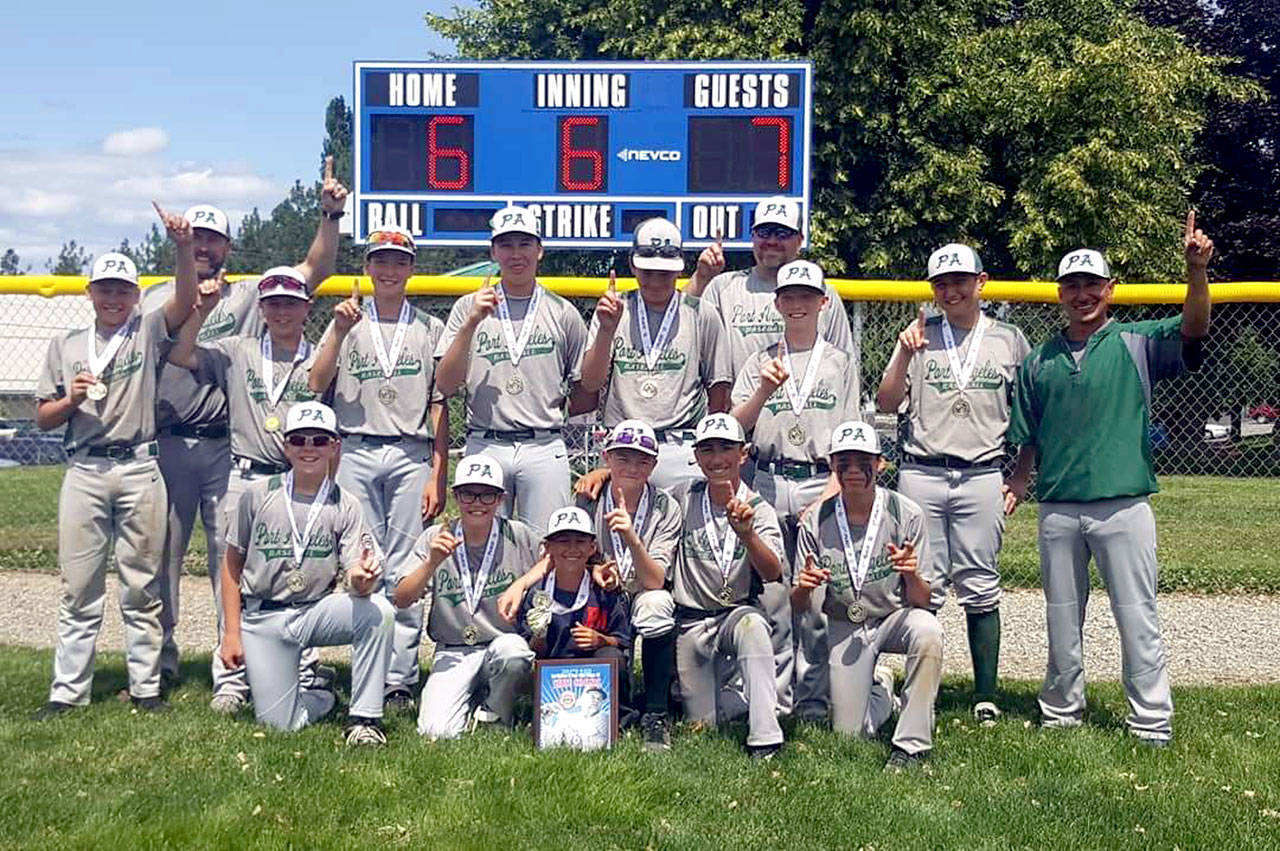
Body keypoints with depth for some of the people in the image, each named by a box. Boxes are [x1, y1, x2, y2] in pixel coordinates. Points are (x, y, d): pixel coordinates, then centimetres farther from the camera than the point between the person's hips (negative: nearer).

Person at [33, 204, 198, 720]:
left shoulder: (148, 333, 8)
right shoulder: (65, 346, 14)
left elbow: (185, 300, -12)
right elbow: (43, 418, 13)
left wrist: (183, 248, -27)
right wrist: (72, 399, -8)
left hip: (139, 470, -1)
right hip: (84, 471, 2)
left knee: (141, 587, 5)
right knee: (79, 587, 4)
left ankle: (146, 687, 11)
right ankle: (68, 691, 9)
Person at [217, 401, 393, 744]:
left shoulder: (345, 506, -1)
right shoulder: (257, 495, -2)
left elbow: (353, 580, -10)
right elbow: (232, 564, 5)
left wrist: (361, 580, -36)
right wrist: (231, 633, -1)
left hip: (317, 611, 0)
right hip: (262, 618, 0)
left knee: (378, 611, -30)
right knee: (279, 723, -8)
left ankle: (364, 716, -16)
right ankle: (323, 696, 27)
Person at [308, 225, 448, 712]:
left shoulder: (430, 329, 11)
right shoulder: (347, 323, 13)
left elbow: (439, 407, 7)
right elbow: (316, 386, 0)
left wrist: (438, 476, 0)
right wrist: (340, 331, -10)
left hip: (411, 456, -1)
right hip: (356, 454, 1)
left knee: (405, 569, -3)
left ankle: (400, 679, 1)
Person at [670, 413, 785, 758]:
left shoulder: (759, 509, -5)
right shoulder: (683, 499, 1)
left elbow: (773, 573, -21)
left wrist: (746, 533, -40)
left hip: (739, 613, -2)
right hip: (690, 622, 2)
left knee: (751, 624, -38)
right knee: (702, 722, -3)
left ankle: (765, 739, -37)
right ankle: (749, 698, 30)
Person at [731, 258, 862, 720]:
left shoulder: (841, 362, 9)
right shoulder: (760, 362, 12)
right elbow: (736, 426, 3)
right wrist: (764, 391, -13)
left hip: (823, 483, -1)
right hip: (769, 483, 1)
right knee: (772, 596, 2)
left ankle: (813, 701, 6)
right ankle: (774, 698, 11)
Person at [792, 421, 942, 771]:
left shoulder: (906, 514, -13)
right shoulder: (816, 522, -10)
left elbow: (922, 602, -11)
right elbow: (800, 605, -7)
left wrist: (911, 574, -34)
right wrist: (804, 587, -31)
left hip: (895, 617, -1)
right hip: (844, 627, 1)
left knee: (927, 630, -36)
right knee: (849, 733, -5)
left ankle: (911, 743, -23)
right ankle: (880, 688, 32)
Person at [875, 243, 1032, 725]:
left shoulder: (1009, 340, 9)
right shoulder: (920, 337, 8)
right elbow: (886, 404, 0)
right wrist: (904, 355, -14)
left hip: (982, 477, 0)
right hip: (921, 475, 0)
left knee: (980, 588, 1)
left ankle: (986, 697, 7)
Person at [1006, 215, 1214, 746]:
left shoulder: (1136, 343, 4)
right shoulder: (1039, 361, 12)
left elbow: (1193, 329, -14)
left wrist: (1196, 268, -30)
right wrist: (1018, 483, 3)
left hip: (1124, 505, -3)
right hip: (1057, 508, 3)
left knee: (1137, 617, 0)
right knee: (1062, 618, 12)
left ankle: (1152, 723, 9)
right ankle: (1061, 712, 25)